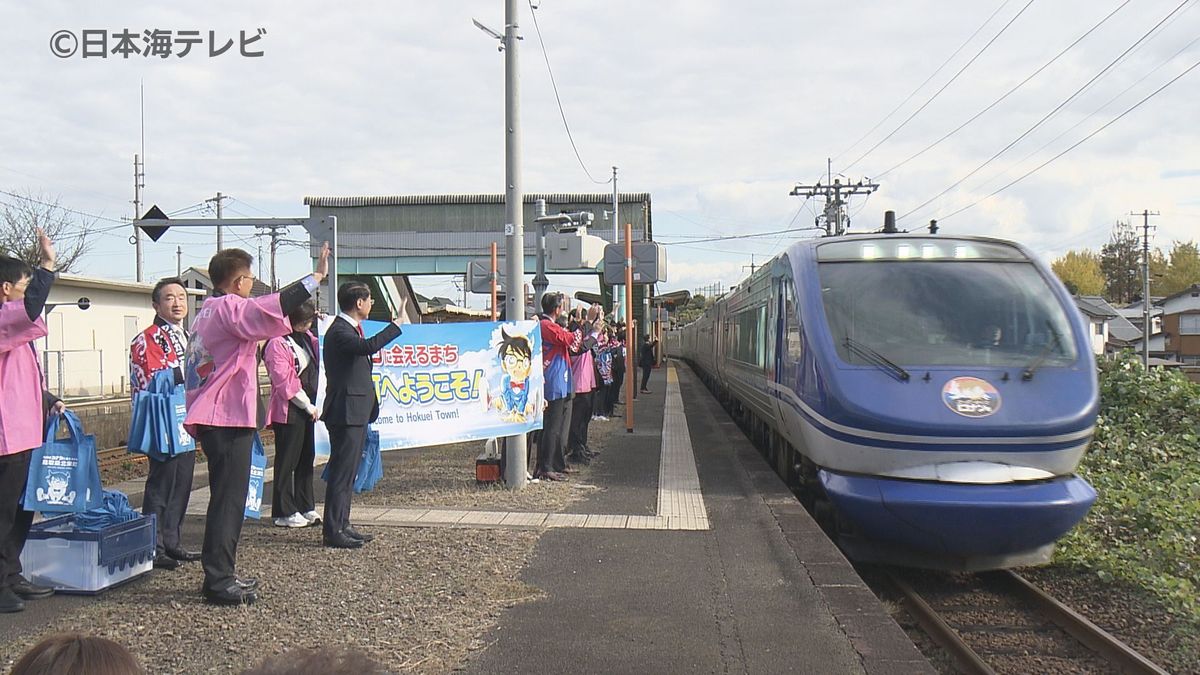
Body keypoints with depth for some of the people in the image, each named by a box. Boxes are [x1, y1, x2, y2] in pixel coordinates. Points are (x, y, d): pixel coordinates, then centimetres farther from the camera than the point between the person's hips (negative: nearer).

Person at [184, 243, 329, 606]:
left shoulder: (207, 312, 17)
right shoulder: (229, 308, -13)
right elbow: (271, 308, -30)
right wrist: (316, 277, -30)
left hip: (212, 418, 10)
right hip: (229, 419, -10)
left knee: (225, 498, 16)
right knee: (229, 500, -7)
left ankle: (220, 575, 23)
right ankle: (219, 582, -5)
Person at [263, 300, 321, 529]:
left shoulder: (306, 338, 14)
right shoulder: (277, 344, -11)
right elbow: (284, 382, -15)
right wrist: (308, 405, -12)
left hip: (308, 409, 8)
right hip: (289, 411, -8)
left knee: (307, 458, 12)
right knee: (287, 462, -1)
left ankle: (306, 507, 20)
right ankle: (284, 512, 6)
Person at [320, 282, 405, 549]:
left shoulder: (350, 328, 17)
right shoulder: (339, 331, -17)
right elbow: (368, 346, -36)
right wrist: (398, 322, -32)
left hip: (356, 412, 11)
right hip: (346, 413, -11)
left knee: (348, 471, 14)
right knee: (341, 472, -7)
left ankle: (341, 525, 22)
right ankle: (333, 532, -2)